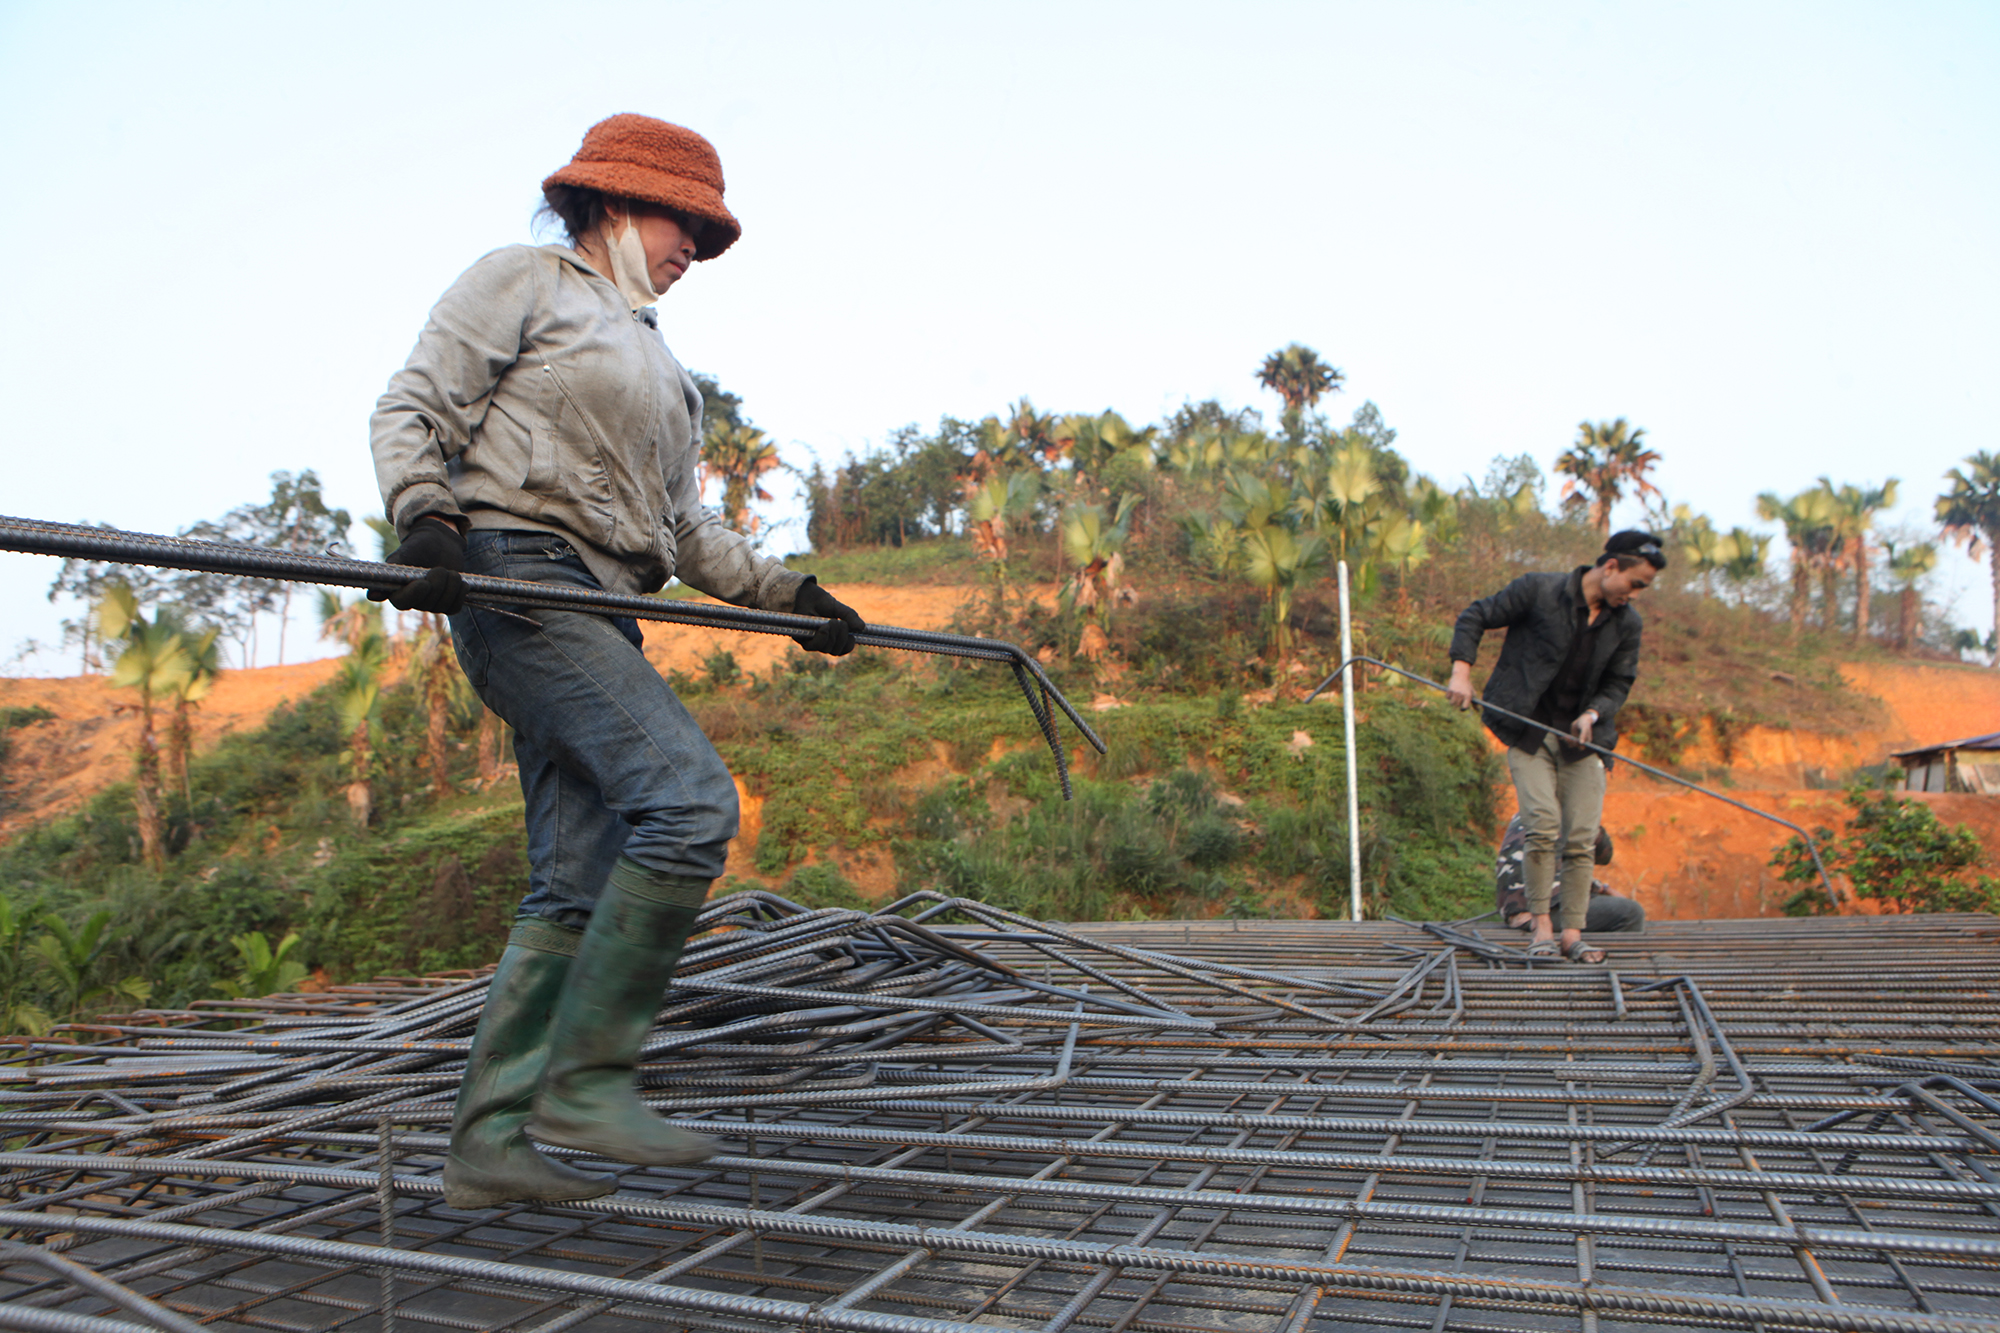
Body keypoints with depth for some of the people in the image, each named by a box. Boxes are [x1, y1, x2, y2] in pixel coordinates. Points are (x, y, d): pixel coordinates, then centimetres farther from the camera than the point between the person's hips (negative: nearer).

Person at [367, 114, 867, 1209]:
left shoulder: (657, 361, 29)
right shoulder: (522, 280, 9)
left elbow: (683, 529, 27)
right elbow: (410, 409, -1)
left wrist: (784, 593, 16)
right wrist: (424, 517, -20)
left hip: (599, 619, 8)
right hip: (518, 576, -8)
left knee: (577, 886, 0)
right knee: (689, 796, -23)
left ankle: (488, 1142, 6)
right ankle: (585, 1076, -14)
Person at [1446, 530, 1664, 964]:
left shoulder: (1627, 623, 4)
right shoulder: (1538, 591, -8)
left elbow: (1619, 683, 12)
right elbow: (1474, 617, -2)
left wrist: (1593, 714, -9)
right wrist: (1462, 672, -13)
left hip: (1581, 737, 4)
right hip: (1528, 732, -4)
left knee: (1581, 838, -2)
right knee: (1543, 825, -14)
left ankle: (1573, 934, 6)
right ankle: (1541, 926, -2)